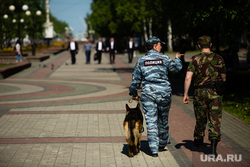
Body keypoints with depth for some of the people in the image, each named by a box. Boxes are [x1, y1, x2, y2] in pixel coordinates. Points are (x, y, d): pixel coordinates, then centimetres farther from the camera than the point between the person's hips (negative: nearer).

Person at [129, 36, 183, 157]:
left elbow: (136, 79, 6)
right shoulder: (164, 58, 0)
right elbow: (177, 68, 15)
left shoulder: (141, 60, 4)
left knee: (151, 121, 1)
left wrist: (133, 93, 18)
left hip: (148, 93, 0)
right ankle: (162, 144, 32)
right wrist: (177, 58, 35)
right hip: (164, 92, 0)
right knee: (163, 119, 17)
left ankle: (154, 149, -2)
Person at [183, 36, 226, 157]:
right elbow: (223, 79, 11)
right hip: (215, 92, 0)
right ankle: (213, 148, -12)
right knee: (215, 120, 1)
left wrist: (185, 94, -6)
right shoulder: (219, 59, 3)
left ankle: (199, 144, 36)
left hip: (200, 92, 0)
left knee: (201, 119, 15)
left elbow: (188, 78, -11)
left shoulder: (195, 59, -2)